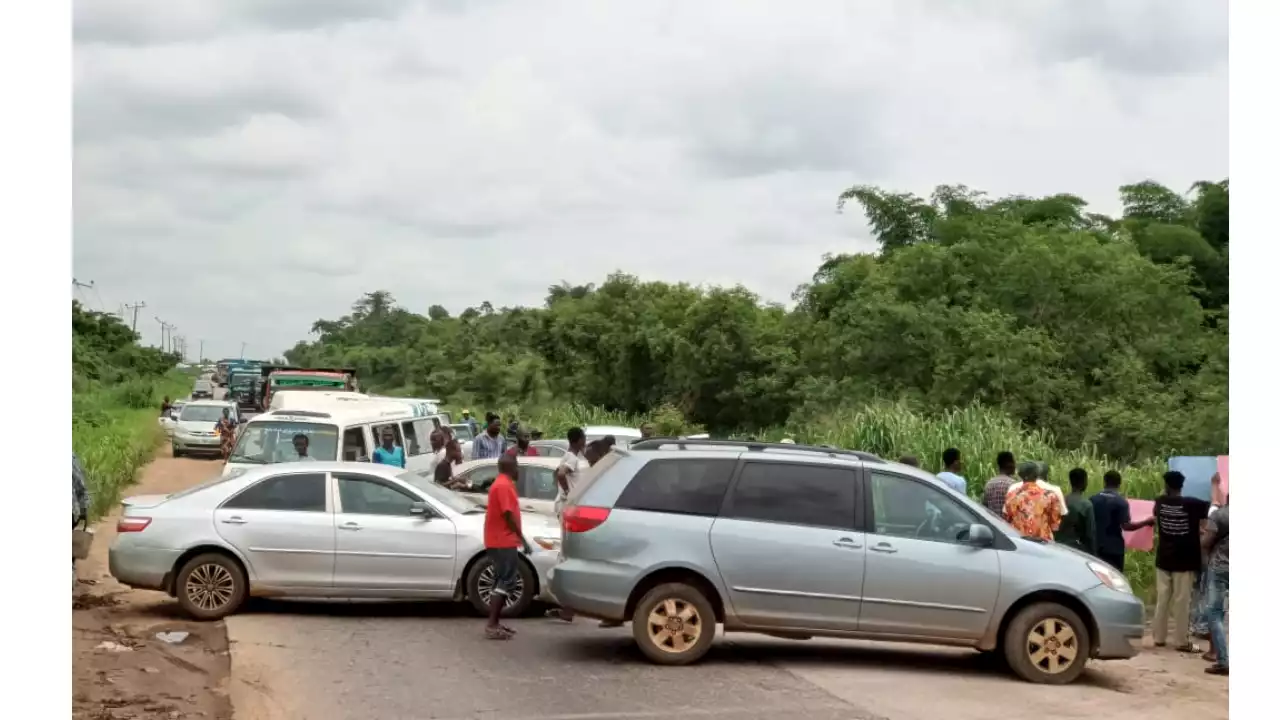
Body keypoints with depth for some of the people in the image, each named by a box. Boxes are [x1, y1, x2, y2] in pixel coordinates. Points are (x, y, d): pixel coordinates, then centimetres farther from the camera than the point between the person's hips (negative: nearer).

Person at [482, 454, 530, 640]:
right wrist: (522, 539, -15)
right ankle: (492, 626, -15)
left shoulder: (502, 484, 17)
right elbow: (508, 515, -19)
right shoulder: (503, 485, -16)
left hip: (501, 541, 11)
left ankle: (495, 623, 15)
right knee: (506, 582, -11)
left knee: (503, 581, 13)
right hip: (503, 541, -11)